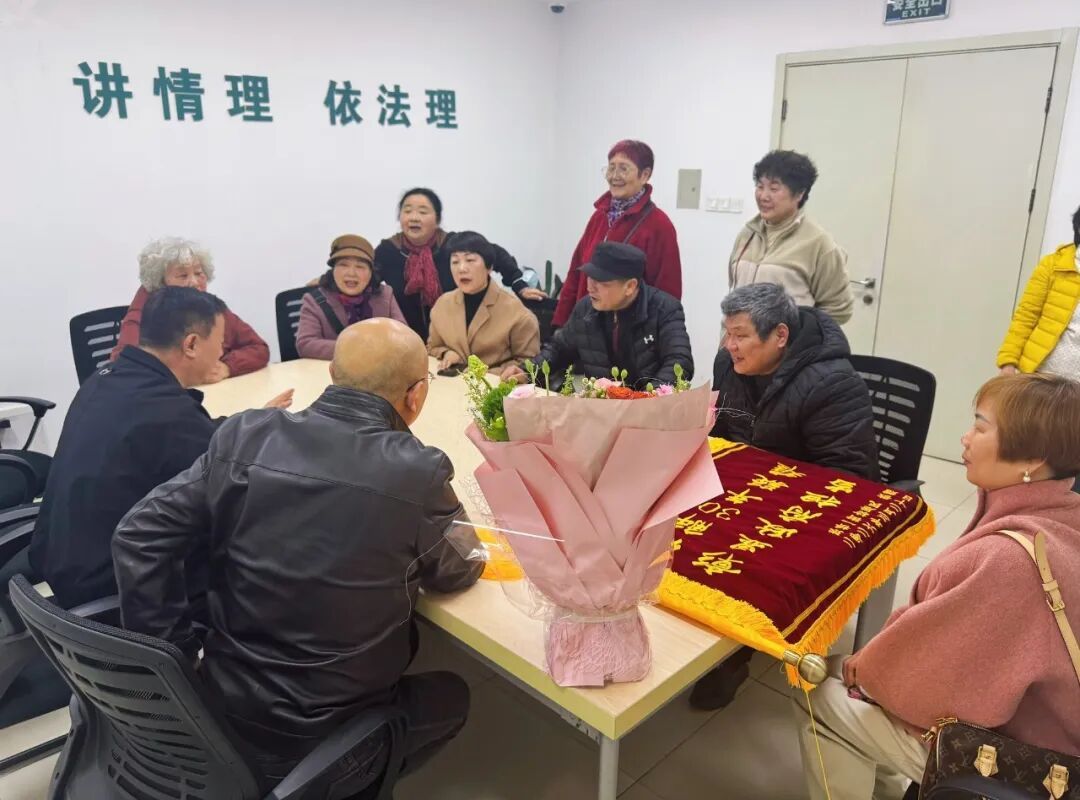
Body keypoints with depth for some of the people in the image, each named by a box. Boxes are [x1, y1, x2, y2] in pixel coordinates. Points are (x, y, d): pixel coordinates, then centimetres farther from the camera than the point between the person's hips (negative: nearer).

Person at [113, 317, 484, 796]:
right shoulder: (417, 472, -23)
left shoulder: (244, 436, -10)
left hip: (222, 711, 5)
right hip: (320, 744, -5)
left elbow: (139, 537, -5)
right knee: (451, 696, 23)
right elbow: (458, 570, -4)